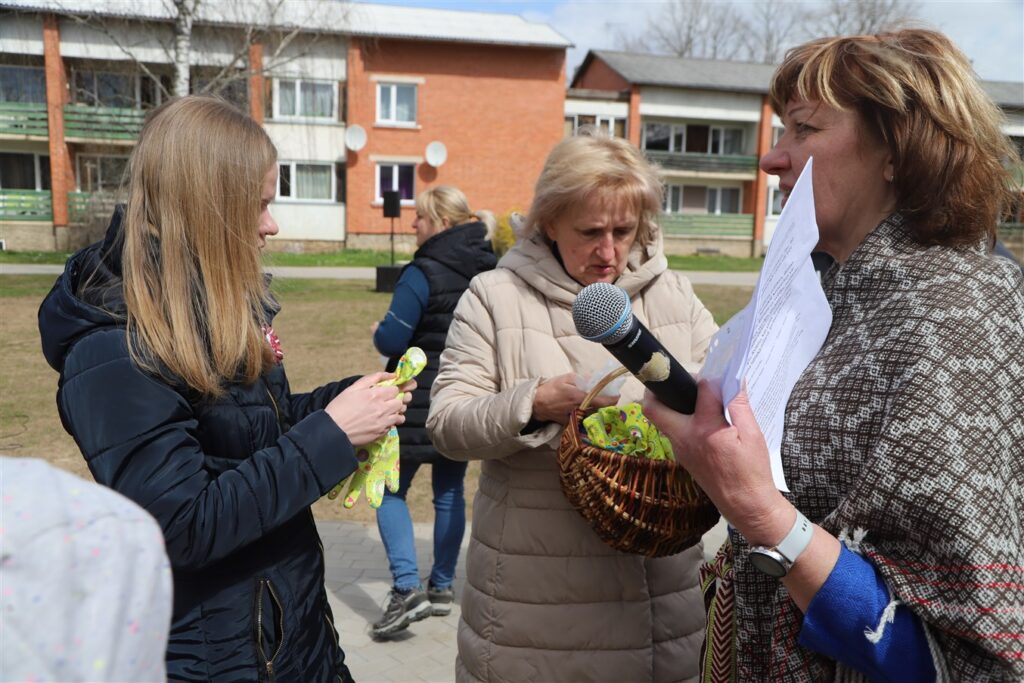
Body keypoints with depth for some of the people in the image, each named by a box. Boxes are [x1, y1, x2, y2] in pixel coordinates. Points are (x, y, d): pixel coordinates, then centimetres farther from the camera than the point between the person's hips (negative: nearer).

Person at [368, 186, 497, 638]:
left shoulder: (425, 272, -17)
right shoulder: (489, 270, 4)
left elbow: (391, 340, -18)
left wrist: (378, 331, 3)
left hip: (420, 401, -6)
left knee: (390, 491, 6)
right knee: (450, 491, 16)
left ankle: (407, 588, -6)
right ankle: (442, 587, 24)